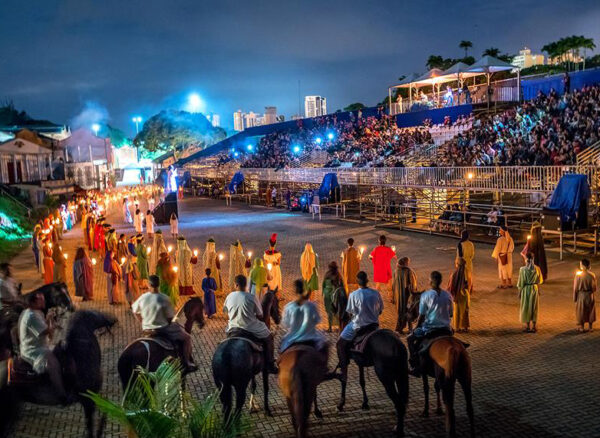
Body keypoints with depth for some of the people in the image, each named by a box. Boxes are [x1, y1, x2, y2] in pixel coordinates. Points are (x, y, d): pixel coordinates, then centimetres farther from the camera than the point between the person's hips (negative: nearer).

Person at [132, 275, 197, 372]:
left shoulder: (142, 298, -7)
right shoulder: (164, 299, -19)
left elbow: (135, 311, 9)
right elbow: (170, 317, -12)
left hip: (147, 329, 6)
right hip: (162, 329, -6)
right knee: (186, 338, 8)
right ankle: (186, 364, 8)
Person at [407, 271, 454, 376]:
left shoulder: (425, 295, -11)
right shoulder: (448, 295, 1)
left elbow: (421, 316, -8)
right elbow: (451, 314, 10)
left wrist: (416, 328, 6)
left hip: (430, 329, -4)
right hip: (446, 330, 4)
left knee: (410, 339, 19)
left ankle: (416, 366, 16)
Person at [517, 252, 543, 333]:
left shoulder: (523, 269, -18)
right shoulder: (537, 268, -8)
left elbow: (521, 283, -12)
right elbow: (540, 281, 4)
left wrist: (519, 292, -1)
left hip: (526, 290, -3)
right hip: (535, 289, 3)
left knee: (526, 308, 10)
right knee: (534, 308, 14)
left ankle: (527, 327, 16)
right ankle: (533, 327, 20)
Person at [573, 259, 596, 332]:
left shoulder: (578, 275, -21)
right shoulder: (592, 275, -14)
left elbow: (575, 287, -13)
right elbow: (595, 287, -4)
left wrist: (574, 297, -1)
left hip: (581, 295, -2)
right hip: (590, 295, 2)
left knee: (581, 311, 14)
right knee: (590, 310, 19)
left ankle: (581, 327, 24)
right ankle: (590, 327, 29)